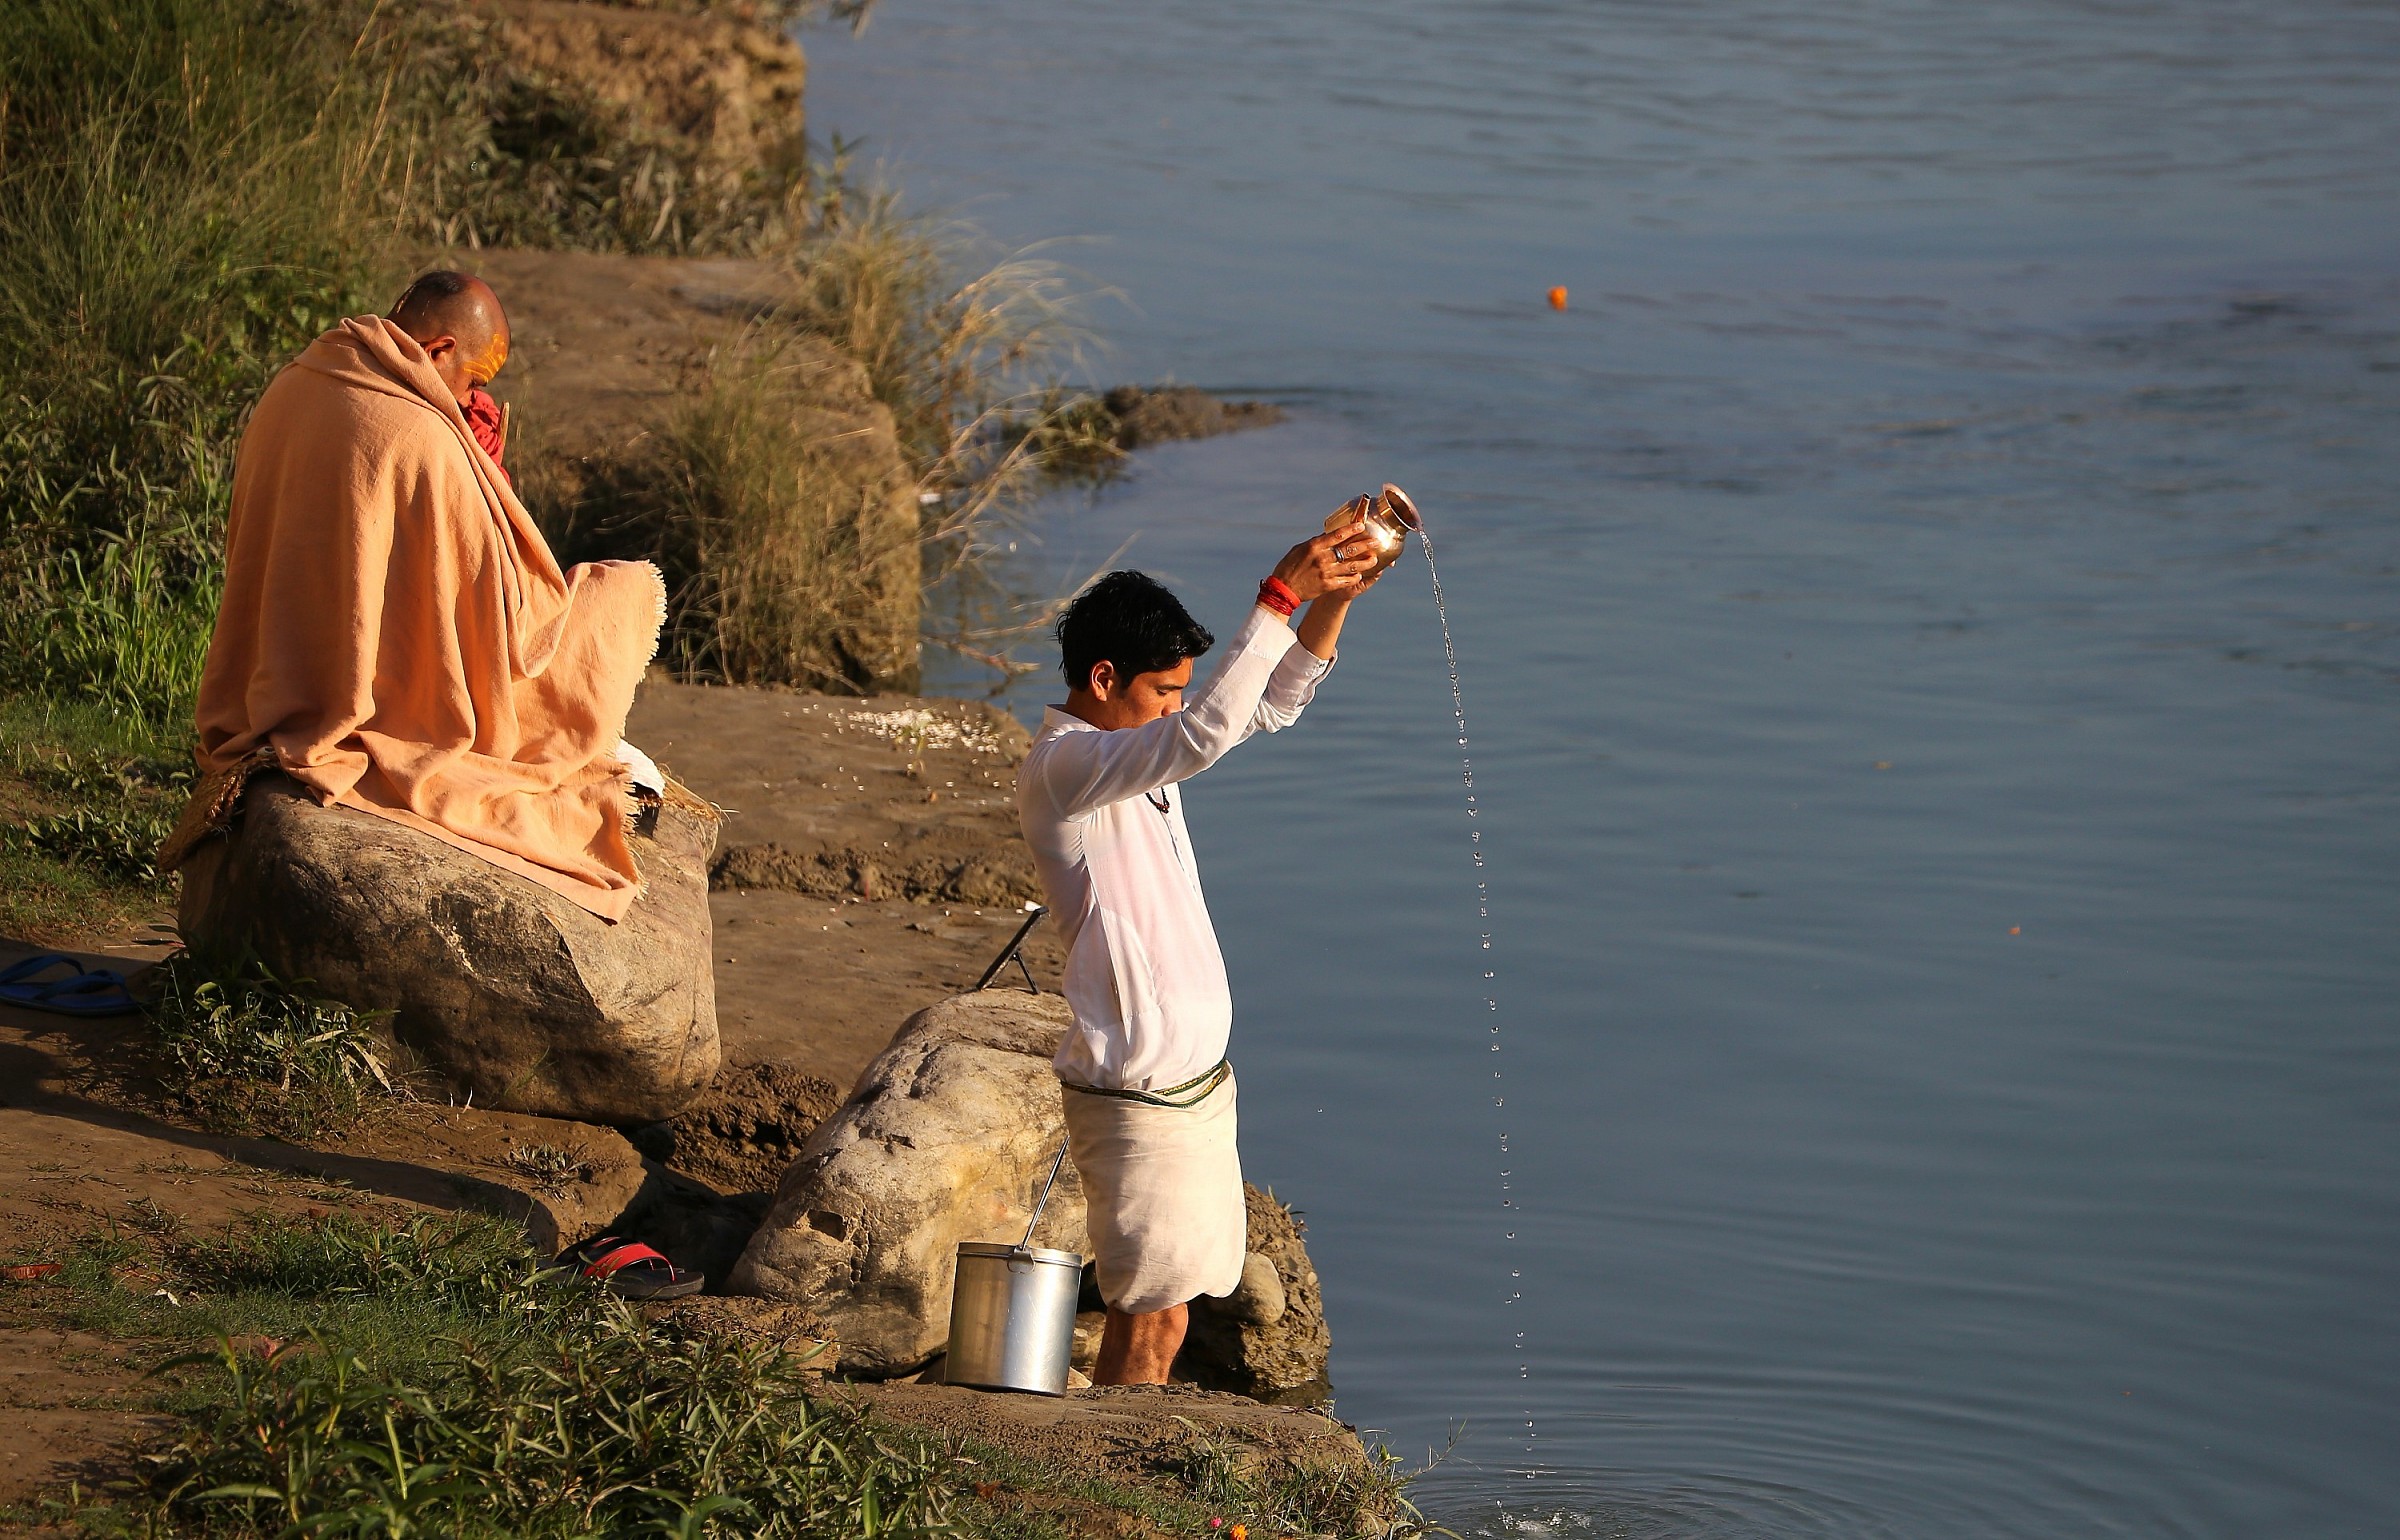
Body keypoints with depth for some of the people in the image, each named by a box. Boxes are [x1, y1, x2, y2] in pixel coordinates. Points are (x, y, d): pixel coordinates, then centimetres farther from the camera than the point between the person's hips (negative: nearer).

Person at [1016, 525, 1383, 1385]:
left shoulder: (1137, 750, 11)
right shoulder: (1059, 768, -18)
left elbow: (1272, 704, 15)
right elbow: (1206, 733, -33)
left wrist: (1333, 598, -1)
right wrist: (1281, 597, -31)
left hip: (1196, 1080, 9)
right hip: (1137, 1095, -9)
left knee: (1158, 1312, 12)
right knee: (1150, 1318, -5)